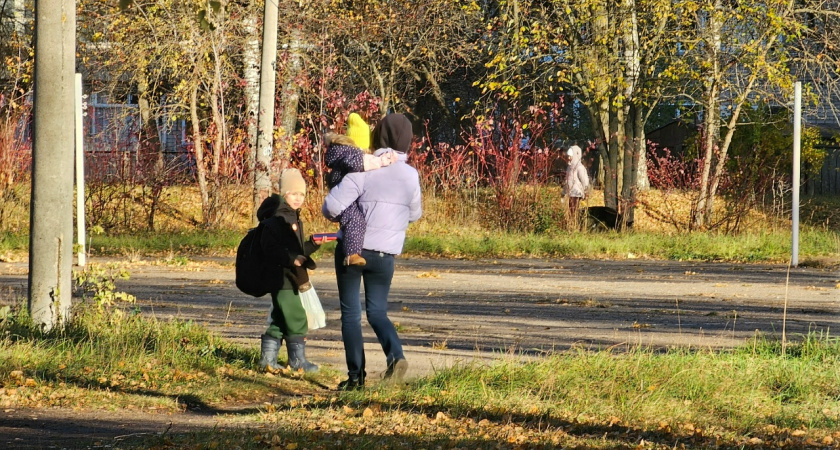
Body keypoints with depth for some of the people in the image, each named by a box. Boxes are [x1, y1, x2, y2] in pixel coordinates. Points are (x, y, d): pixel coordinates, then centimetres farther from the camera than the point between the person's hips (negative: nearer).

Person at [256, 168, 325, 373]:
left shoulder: (295, 220, 18)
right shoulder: (276, 219, -14)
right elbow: (270, 250, -22)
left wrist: (313, 244, 8)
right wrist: (291, 259, -28)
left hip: (291, 278, 10)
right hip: (281, 277, -10)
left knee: (279, 320, 13)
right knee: (296, 318, -7)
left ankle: (267, 359, 19)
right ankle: (298, 360, 0)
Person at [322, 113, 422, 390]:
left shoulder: (365, 170, -16)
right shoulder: (411, 175, -2)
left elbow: (332, 206, -20)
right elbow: (414, 214, 14)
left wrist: (332, 214, 3)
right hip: (385, 255, 3)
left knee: (351, 313, 7)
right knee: (377, 312, 14)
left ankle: (356, 375, 4)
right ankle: (395, 354, -14)